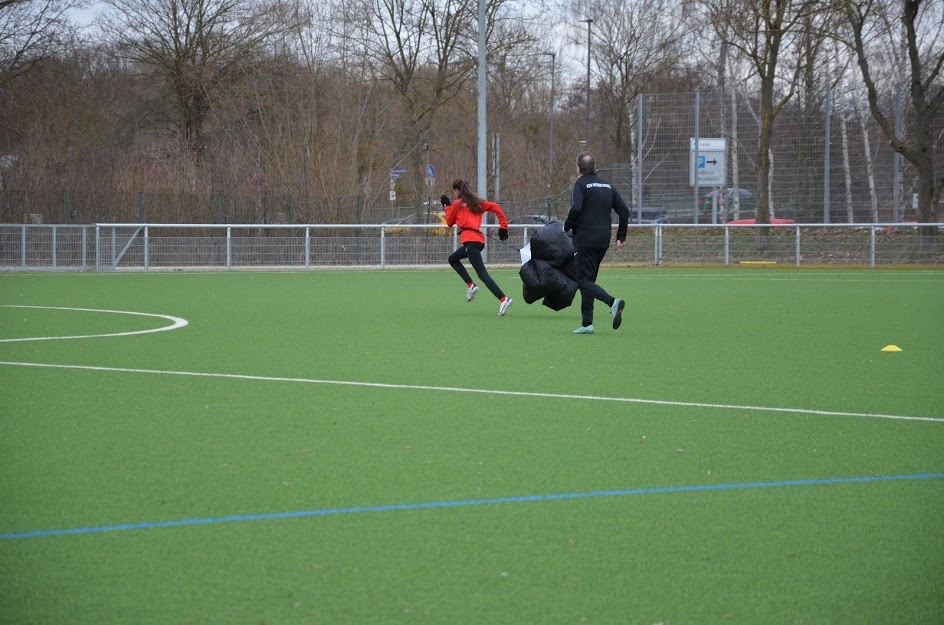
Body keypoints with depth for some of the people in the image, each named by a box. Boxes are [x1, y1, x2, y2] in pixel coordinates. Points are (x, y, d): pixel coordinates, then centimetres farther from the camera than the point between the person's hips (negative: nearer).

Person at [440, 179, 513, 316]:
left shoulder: (457, 203, 4)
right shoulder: (477, 202, 19)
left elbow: (450, 222, 13)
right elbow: (496, 207, 10)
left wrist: (447, 206, 26)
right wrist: (503, 226, 10)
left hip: (470, 240, -8)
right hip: (479, 239, 8)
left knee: (482, 273, -14)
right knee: (453, 259, 27)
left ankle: (503, 299, -28)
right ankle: (470, 285, 11)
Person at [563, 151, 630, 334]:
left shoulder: (581, 184, -7)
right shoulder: (607, 185, 13)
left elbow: (576, 208, -23)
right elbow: (624, 210, 10)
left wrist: (567, 227, -6)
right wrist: (621, 237, 15)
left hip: (585, 240, -7)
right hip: (603, 241, 7)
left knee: (584, 281, -7)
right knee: (588, 280, 15)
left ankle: (613, 302, -30)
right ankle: (587, 323, 11)